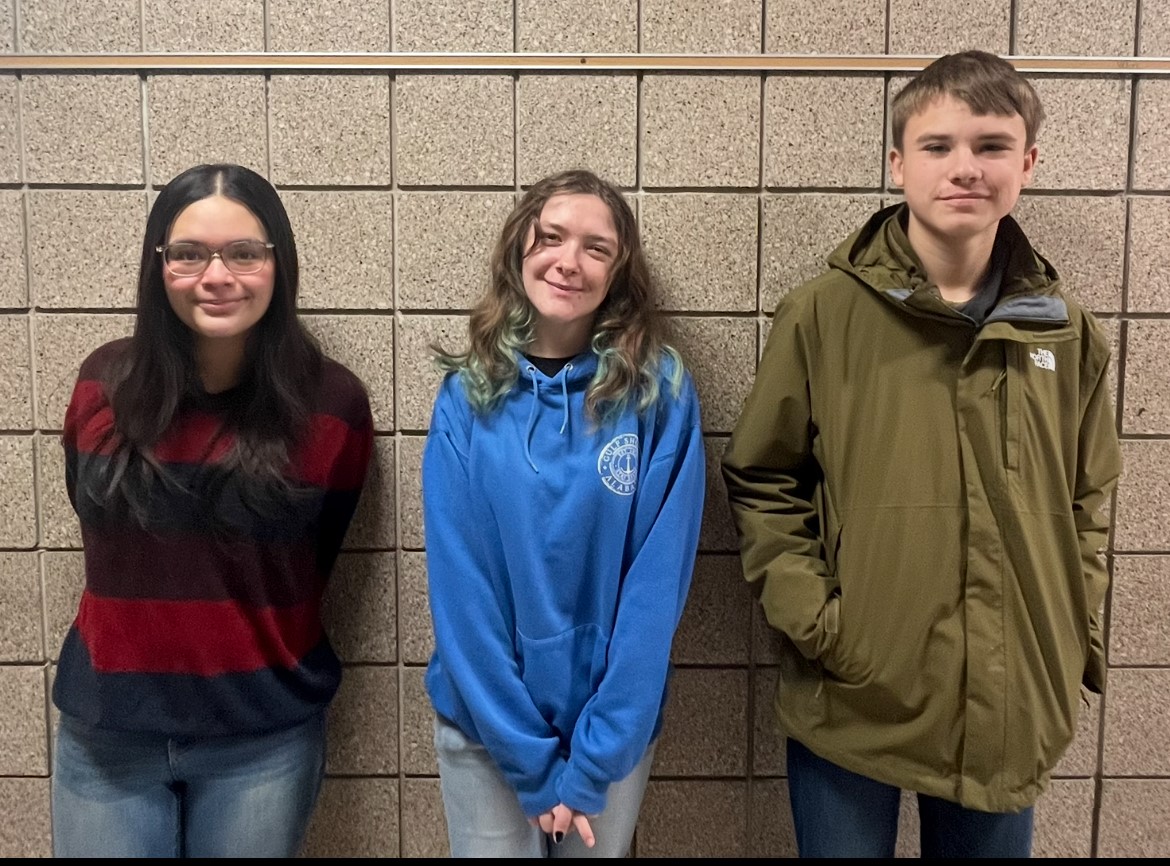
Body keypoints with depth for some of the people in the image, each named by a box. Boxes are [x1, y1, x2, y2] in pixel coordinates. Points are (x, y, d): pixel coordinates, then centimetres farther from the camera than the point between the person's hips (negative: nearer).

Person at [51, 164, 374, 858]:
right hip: (106, 730, 2)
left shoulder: (332, 403, -11)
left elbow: (311, 559, 1)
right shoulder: (106, 384, -4)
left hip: (263, 737, -2)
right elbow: (98, 519, 10)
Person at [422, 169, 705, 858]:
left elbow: (658, 580, -12)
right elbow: (459, 584, -9)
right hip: (484, 724, 1)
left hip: (615, 724, 0)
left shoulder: (661, 393, -10)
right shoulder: (467, 395, -7)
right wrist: (532, 759, -13)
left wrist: (592, 758, -14)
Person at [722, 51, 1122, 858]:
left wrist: (1076, 639, 5)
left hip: (1013, 707, 3)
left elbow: (1086, 502, 12)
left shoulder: (1066, 331, 3)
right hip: (853, 701, -3)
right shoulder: (823, 315, -7)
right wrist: (811, 621, -11)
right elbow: (762, 480, -3)